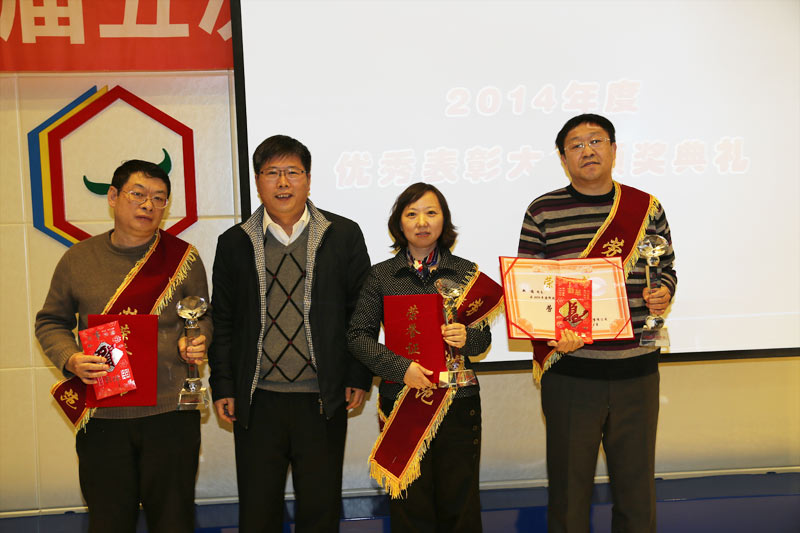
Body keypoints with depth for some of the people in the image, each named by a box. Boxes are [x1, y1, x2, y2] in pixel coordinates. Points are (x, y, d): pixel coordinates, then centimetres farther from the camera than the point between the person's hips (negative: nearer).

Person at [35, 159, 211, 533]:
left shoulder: (183, 257, 1)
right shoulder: (78, 259, 3)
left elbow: (202, 317, 10)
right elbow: (50, 322, 10)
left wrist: (198, 342, -12)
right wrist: (70, 360, -9)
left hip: (170, 413, 0)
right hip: (101, 417, 1)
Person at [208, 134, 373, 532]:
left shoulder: (344, 235, 2)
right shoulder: (234, 243, 5)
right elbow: (222, 321, 8)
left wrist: (359, 377, 1)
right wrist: (223, 386, 3)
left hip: (323, 400, 0)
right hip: (257, 401, 1)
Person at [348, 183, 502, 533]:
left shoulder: (466, 272, 6)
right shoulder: (381, 275, 4)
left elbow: (484, 336, 8)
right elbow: (358, 335, 0)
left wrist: (467, 337, -15)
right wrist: (400, 367, -13)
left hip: (458, 401, 1)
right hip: (401, 401, 0)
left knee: (459, 504, 6)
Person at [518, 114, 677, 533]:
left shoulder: (647, 207, 6)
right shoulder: (543, 211, -1)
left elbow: (666, 267, 17)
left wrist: (664, 292, -6)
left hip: (637, 372, 2)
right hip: (569, 372, -2)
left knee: (636, 483, 14)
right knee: (568, 484, 9)